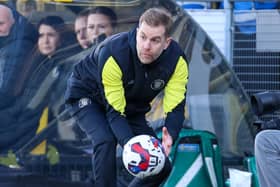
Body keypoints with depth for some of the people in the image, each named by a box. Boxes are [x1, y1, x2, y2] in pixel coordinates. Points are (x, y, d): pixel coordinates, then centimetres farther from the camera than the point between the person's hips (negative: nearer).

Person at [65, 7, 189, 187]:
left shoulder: (177, 60, -26)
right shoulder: (112, 53, -37)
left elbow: (175, 107, -27)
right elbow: (114, 110, -34)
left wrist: (170, 136, -49)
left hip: (133, 107, 5)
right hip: (87, 96, -5)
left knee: (162, 166, -5)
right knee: (106, 140, -35)